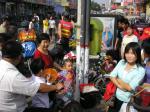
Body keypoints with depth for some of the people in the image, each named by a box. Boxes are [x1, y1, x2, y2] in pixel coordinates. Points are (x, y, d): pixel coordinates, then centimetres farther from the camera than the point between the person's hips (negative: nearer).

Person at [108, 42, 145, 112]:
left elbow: (129, 87, -19)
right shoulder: (121, 62, 0)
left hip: (128, 101, -4)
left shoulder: (141, 70, -16)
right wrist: (120, 86, -19)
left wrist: (118, 79, -6)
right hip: (116, 97, 4)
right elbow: (112, 76, -4)